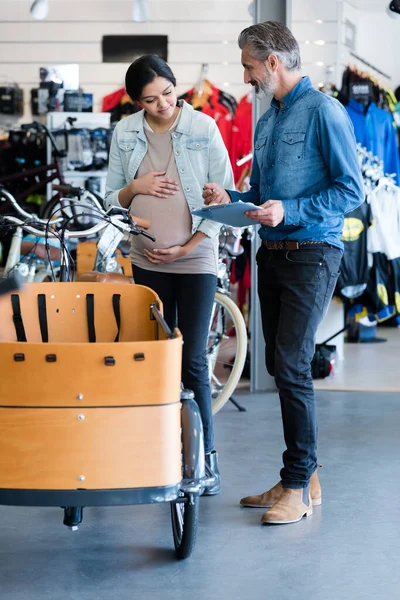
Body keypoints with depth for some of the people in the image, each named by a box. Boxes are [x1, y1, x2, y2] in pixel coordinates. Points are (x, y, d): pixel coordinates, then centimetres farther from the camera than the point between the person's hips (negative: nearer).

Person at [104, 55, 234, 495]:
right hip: (147, 261, 4)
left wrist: (187, 245, -9)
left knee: (192, 362, -7)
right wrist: (135, 187, -10)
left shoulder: (203, 128, -4)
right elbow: (111, 199, 11)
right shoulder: (125, 134, 5)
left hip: (195, 260, -3)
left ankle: (206, 457, 2)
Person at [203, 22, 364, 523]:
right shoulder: (266, 121, 17)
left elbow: (350, 190, -13)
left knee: (292, 366, -11)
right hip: (272, 253, 8)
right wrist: (231, 199, 5)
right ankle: (301, 473, 19)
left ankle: (300, 486, -3)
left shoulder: (323, 111, -9)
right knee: (280, 364, 9)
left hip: (310, 252, -8)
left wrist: (289, 211, -21)